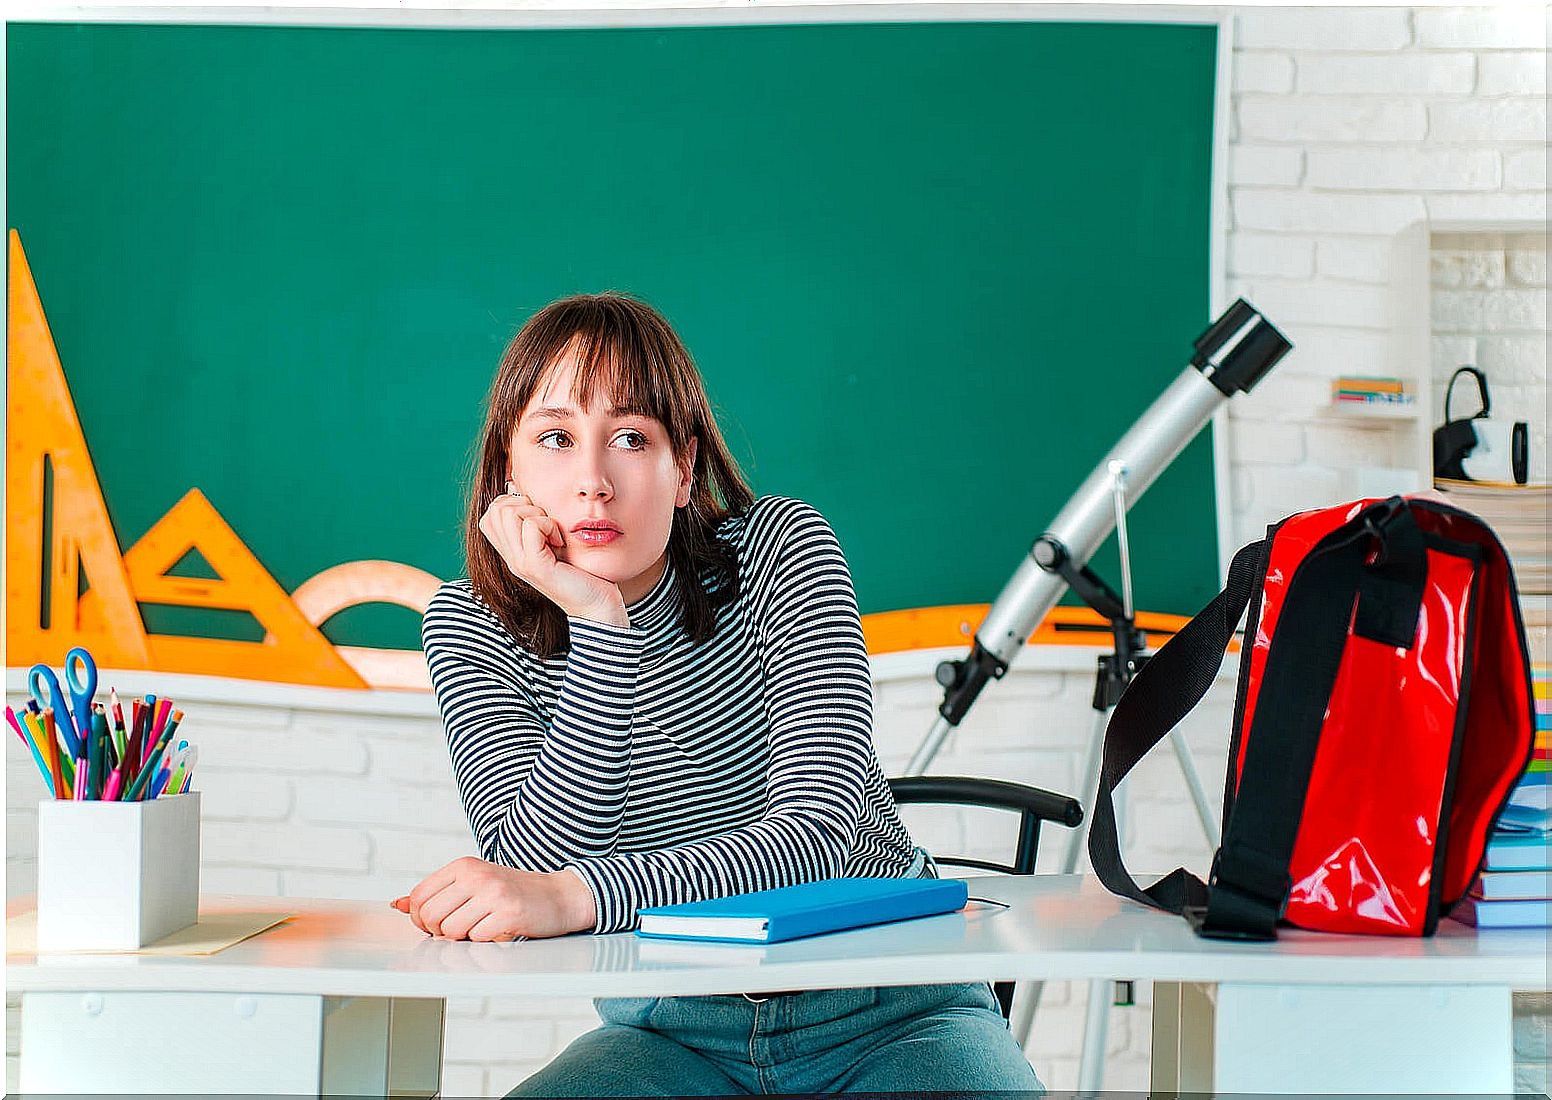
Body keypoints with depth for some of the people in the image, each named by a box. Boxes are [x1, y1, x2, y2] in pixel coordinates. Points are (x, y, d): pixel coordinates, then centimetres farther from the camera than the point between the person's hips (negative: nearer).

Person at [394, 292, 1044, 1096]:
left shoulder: (781, 549, -12)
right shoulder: (469, 628, -6)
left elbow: (818, 836, -23)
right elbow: (531, 870, -19)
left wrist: (575, 895, -37)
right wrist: (599, 625, -27)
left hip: (889, 1016, -1)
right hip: (673, 1033, 1)